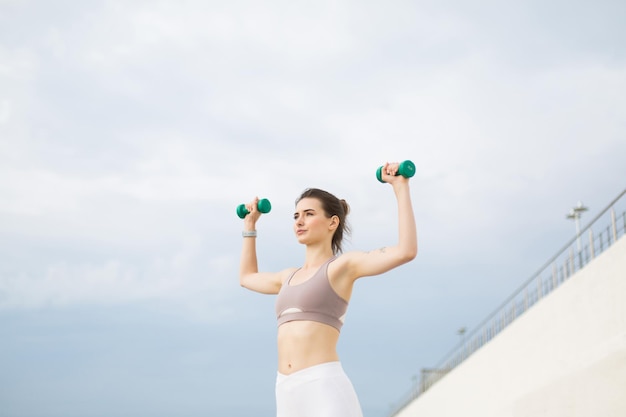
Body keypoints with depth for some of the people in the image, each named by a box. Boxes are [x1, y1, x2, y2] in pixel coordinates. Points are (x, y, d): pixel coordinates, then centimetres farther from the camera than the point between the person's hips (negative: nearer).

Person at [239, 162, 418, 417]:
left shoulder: (343, 265, 4)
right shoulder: (292, 276, 25)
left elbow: (406, 251, -12)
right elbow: (247, 277, 46)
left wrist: (400, 187, -9)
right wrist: (250, 224, 47)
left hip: (325, 391, -7)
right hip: (289, 394, 8)